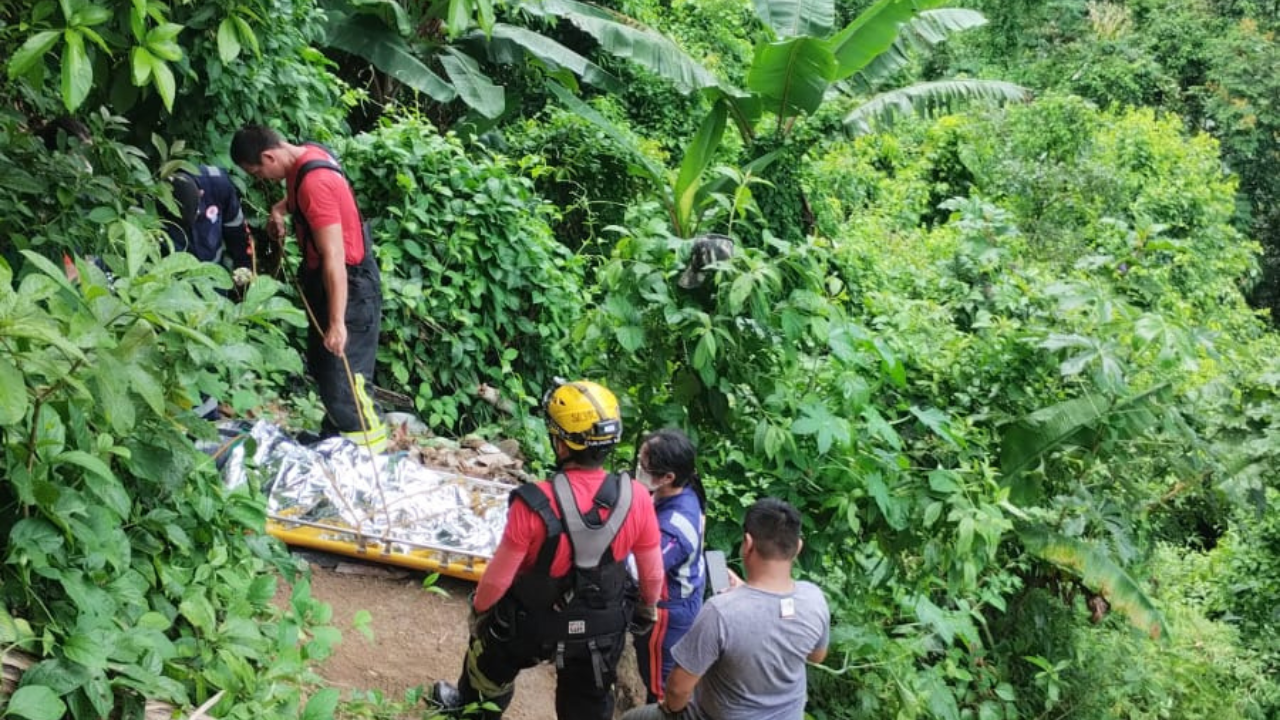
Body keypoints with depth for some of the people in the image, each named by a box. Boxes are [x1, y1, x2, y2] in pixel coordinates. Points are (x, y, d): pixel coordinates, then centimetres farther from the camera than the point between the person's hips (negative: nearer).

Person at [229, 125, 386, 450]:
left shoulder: (315, 184, -27)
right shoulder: (305, 156, 2)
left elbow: (334, 257, -29)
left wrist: (337, 323, -29)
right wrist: (281, 208, 8)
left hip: (349, 286, -11)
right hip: (324, 279, 11)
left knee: (343, 375, -8)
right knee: (321, 365, 20)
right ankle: (334, 436, 34)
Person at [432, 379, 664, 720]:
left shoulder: (535, 504, -32)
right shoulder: (636, 498, -23)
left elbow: (498, 577, -20)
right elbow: (653, 573, -8)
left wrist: (478, 608, 1)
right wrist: (647, 610, 13)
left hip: (531, 624, -2)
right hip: (604, 628, 2)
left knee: (492, 663, 31)